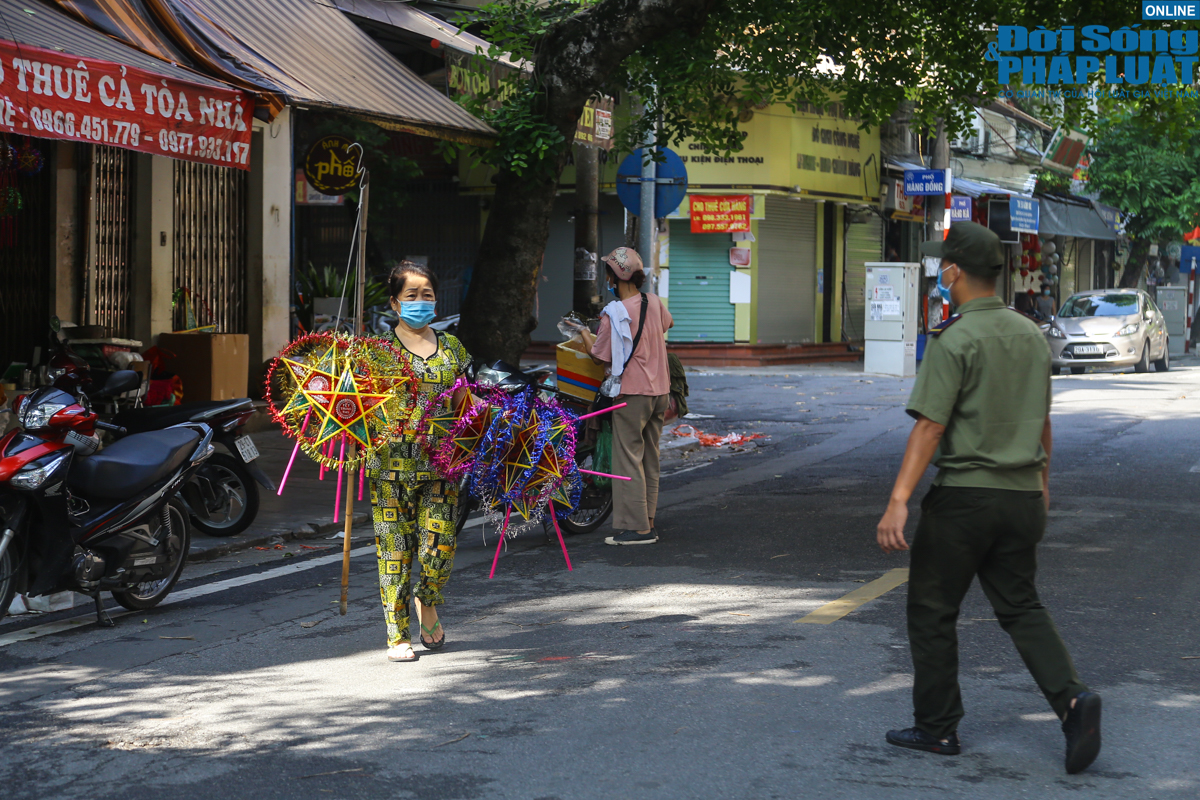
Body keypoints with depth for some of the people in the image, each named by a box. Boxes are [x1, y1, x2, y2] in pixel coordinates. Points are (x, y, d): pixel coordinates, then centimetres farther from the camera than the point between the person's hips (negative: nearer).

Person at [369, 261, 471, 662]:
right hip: (392, 464, -2)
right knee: (395, 550, 0)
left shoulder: (451, 347, 14)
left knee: (439, 547, -5)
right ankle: (398, 635, 12)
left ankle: (428, 604, 27)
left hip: (440, 463, 2)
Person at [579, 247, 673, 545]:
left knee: (628, 458, -3)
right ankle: (648, 521, 17)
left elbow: (600, 356, -9)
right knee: (650, 458, 13)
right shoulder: (655, 303, 5)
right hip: (660, 390, 7)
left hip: (632, 393, -7)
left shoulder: (614, 314, -16)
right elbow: (668, 323, 27)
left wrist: (583, 334, 7)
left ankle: (636, 527, -5)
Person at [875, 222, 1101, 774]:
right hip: (1022, 496, 6)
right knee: (1021, 607, 15)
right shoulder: (1031, 335, 8)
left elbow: (930, 427, -20)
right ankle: (1071, 698, -6)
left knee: (931, 610, 8)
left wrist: (898, 502, -22)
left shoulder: (955, 340, -14)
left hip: (964, 495, -6)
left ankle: (937, 727, 15)